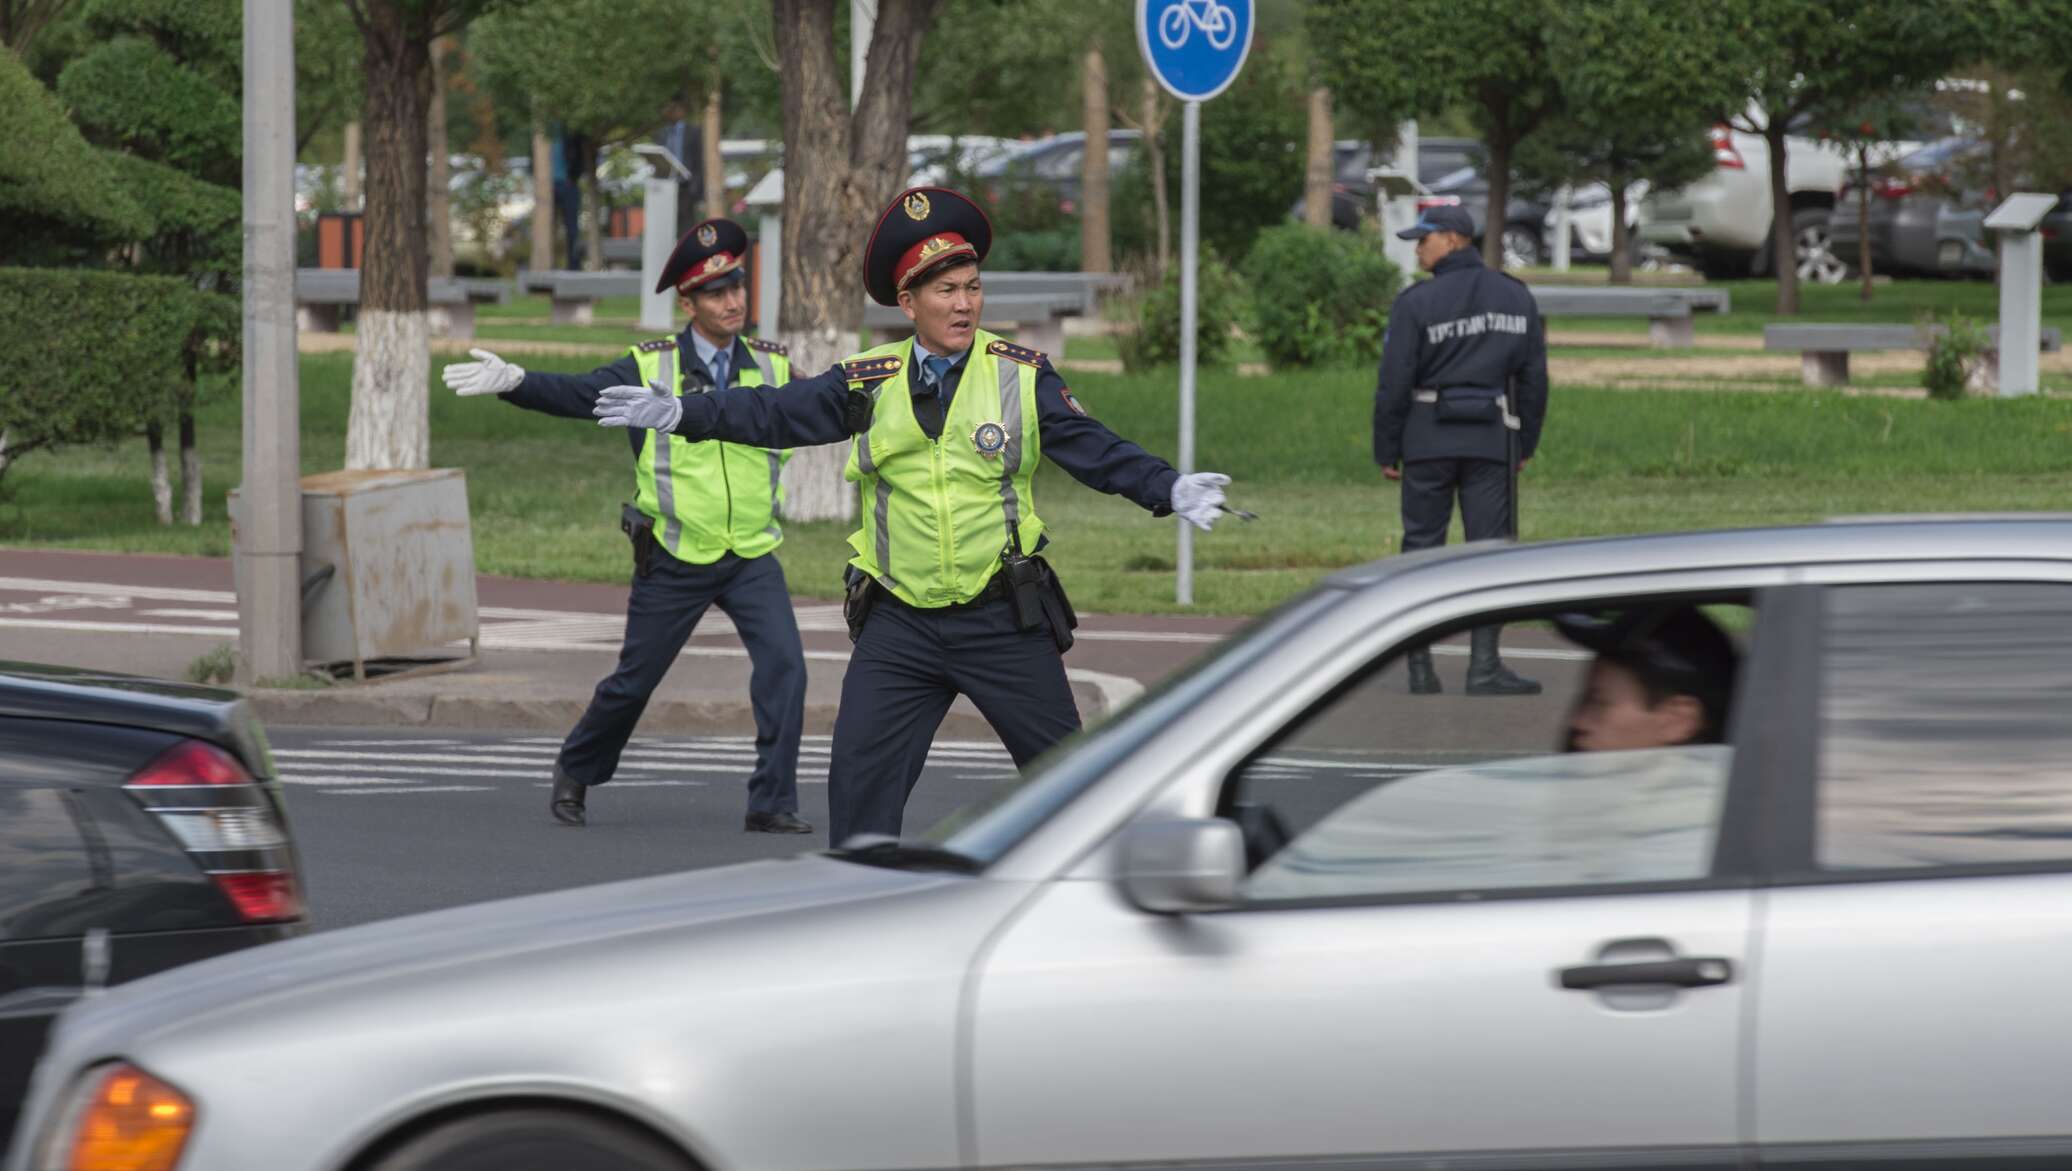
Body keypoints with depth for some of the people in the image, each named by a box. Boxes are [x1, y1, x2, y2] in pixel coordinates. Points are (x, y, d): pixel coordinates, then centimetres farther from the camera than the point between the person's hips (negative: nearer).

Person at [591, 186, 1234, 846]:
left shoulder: (1021, 375, -3)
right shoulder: (868, 382, 3)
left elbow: (1096, 451, -9)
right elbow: (775, 417, 4)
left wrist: (1170, 491, -24)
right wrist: (678, 415, -4)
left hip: (1004, 621, -2)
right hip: (899, 626, 2)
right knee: (860, 778, -2)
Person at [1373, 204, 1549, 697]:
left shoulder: (1417, 303, -6)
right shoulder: (1515, 297, 5)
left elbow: (1395, 383, -6)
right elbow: (1533, 377, 8)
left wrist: (1387, 452, 2)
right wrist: (1526, 443, 16)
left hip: (1429, 435, -1)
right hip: (1492, 436, 2)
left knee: (1422, 546, 6)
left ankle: (1421, 669, 5)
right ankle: (1484, 666, -7)